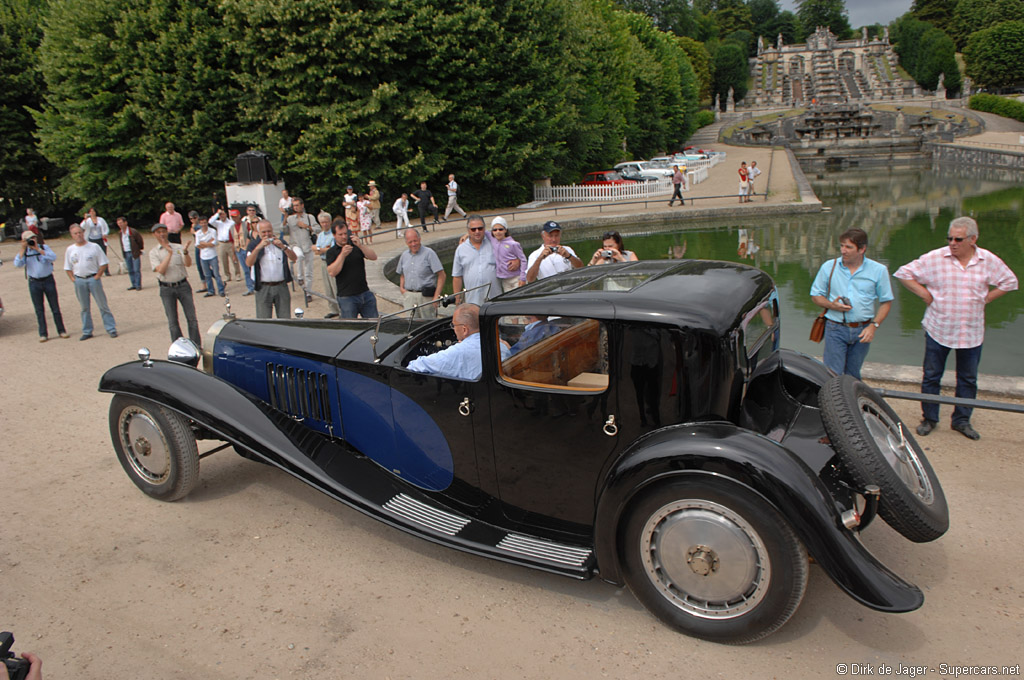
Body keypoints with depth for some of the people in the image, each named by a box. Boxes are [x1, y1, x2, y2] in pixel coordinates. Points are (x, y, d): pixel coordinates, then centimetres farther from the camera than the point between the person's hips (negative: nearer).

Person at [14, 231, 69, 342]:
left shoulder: (44, 247, -1)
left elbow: (53, 257, -18)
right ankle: (43, 334, 10)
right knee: (39, 310, 5)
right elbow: (17, 264, -13)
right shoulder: (24, 252, 2)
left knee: (55, 307, 5)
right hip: (34, 282, 1)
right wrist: (23, 249, -16)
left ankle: (61, 331, 13)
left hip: (48, 280, -1)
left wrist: (38, 249, -21)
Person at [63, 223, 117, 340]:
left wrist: (97, 276, -7)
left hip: (93, 279, -3)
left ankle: (111, 329, 4)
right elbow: (68, 268, 15)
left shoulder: (94, 247, -2)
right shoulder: (70, 250, 7)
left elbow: (104, 263, -1)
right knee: (84, 307, 9)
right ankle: (87, 331, 17)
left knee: (103, 305, -1)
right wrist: (73, 279, 3)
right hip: (79, 280, 3)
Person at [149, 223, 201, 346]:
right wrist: (169, 253, -17)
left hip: (183, 286, 1)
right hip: (166, 289, 0)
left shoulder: (179, 247, 5)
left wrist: (185, 252, -27)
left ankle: (197, 347, 8)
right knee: (173, 322, 4)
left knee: (192, 318, 0)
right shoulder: (153, 252, 2)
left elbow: (188, 264, -9)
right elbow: (161, 270, -12)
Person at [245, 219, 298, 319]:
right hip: (263, 288, -2)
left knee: (285, 320, 5)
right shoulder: (253, 245, 3)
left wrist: (283, 247, -17)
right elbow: (249, 263, -14)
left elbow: (294, 258, -2)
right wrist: (259, 247, -25)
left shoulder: (280, 243, 10)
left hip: (281, 287, 2)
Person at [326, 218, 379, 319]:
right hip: (346, 297, -3)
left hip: (365, 293, 3)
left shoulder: (356, 246, 9)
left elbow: (374, 257, -3)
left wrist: (360, 246, -16)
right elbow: (332, 272, -14)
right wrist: (342, 255, -20)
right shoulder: (332, 252, 0)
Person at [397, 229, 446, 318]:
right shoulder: (404, 255, 13)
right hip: (408, 296, 5)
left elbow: (441, 275, -9)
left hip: (426, 296, -5)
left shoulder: (429, 253, -5)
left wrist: (436, 296, -14)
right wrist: (401, 288, 9)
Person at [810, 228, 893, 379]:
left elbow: (886, 302, 5)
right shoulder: (828, 267, 0)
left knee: (853, 376, 11)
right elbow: (815, 295, 7)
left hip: (863, 330, 1)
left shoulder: (878, 270, 0)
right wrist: (832, 305, -13)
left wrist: (873, 326, -8)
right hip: (835, 328, -1)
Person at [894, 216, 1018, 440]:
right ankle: (929, 418, 20)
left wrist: (985, 298, 3)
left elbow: (1009, 281, 14)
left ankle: (961, 420, 25)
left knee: (968, 379, 11)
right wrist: (925, 295, -7)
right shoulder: (934, 258, -9)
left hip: (972, 333, 2)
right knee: (931, 376, 6)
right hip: (938, 329, -2)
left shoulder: (989, 261, -1)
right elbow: (904, 273, -2)